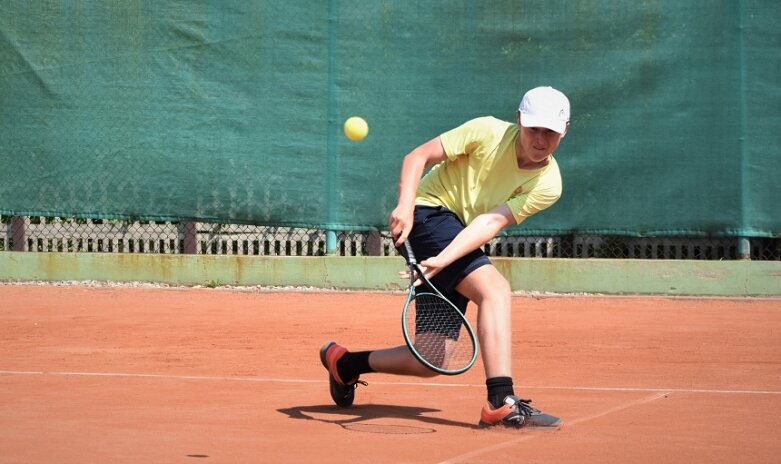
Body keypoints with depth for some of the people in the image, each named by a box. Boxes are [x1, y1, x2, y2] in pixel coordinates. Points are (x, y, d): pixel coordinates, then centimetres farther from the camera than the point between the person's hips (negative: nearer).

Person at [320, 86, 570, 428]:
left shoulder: (547, 185, -7)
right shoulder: (488, 132, -12)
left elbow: (492, 222, -20)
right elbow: (418, 157, -8)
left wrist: (444, 260, -32)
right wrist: (405, 206, -25)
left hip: (463, 246, 6)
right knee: (495, 288, -29)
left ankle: (345, 363, 25)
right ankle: (501, 403, -37)